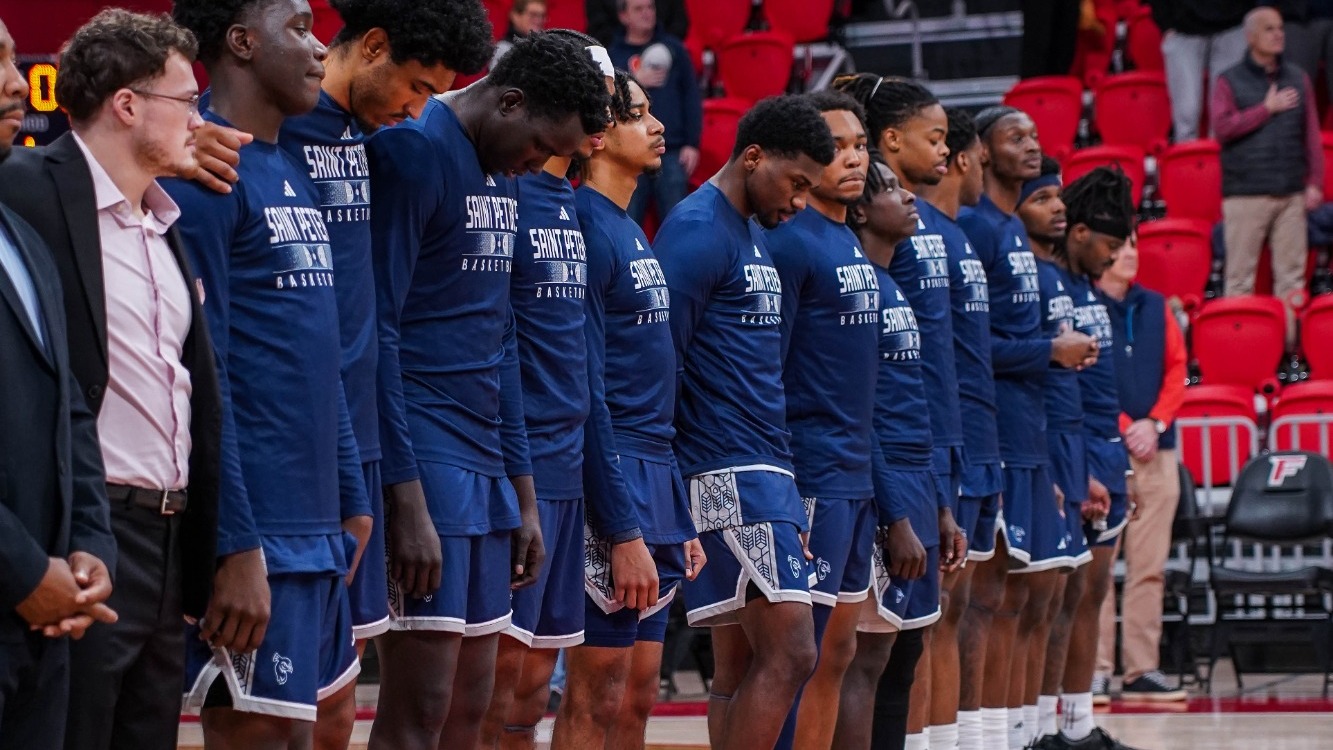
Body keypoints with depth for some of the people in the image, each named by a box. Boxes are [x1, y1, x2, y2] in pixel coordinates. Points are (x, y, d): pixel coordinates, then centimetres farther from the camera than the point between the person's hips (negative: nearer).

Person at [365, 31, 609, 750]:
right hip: (424, 464, -9)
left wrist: (524, 496, 18)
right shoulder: (411, 156, -11)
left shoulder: (500, 177, 16)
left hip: (486, 467, 9)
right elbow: (377, 333, -16)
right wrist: (406, 500, -21)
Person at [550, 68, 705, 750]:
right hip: (613, 478, -9)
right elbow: (585, 388, -18)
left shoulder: (631, 232, 16)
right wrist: (621, 527, -21)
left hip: (656, 480, 9)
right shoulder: (584, 227, -12)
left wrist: (678, 520, 18)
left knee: (638, 695, 10)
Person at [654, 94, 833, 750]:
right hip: (729, 473, -10)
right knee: (789, 654, -14)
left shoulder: (753, 236, 19)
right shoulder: (697, 232, -11)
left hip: (764, 469, 10)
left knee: (741, 668, 9)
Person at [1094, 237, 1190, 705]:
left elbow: (1177, 368, 11)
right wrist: (1123, 428, -12)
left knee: (1150, 566, 5)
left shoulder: (1156, 307, 13)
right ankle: (1096, 670, 0)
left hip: (1156, 451, 5)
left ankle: (1143, 670, 9)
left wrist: (1154, 422, -3)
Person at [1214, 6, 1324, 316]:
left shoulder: (1298, 79, 12)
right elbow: (1222, 126, -10)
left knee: (1292, 272, 2)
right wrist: (1267, 109, -8)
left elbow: (1312, 136, 11)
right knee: (1241, 272, -2)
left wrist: (1315, 182, 4)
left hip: (1291, 194, 3)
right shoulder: (1230, 81, 3)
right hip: (1246, 194, -3)